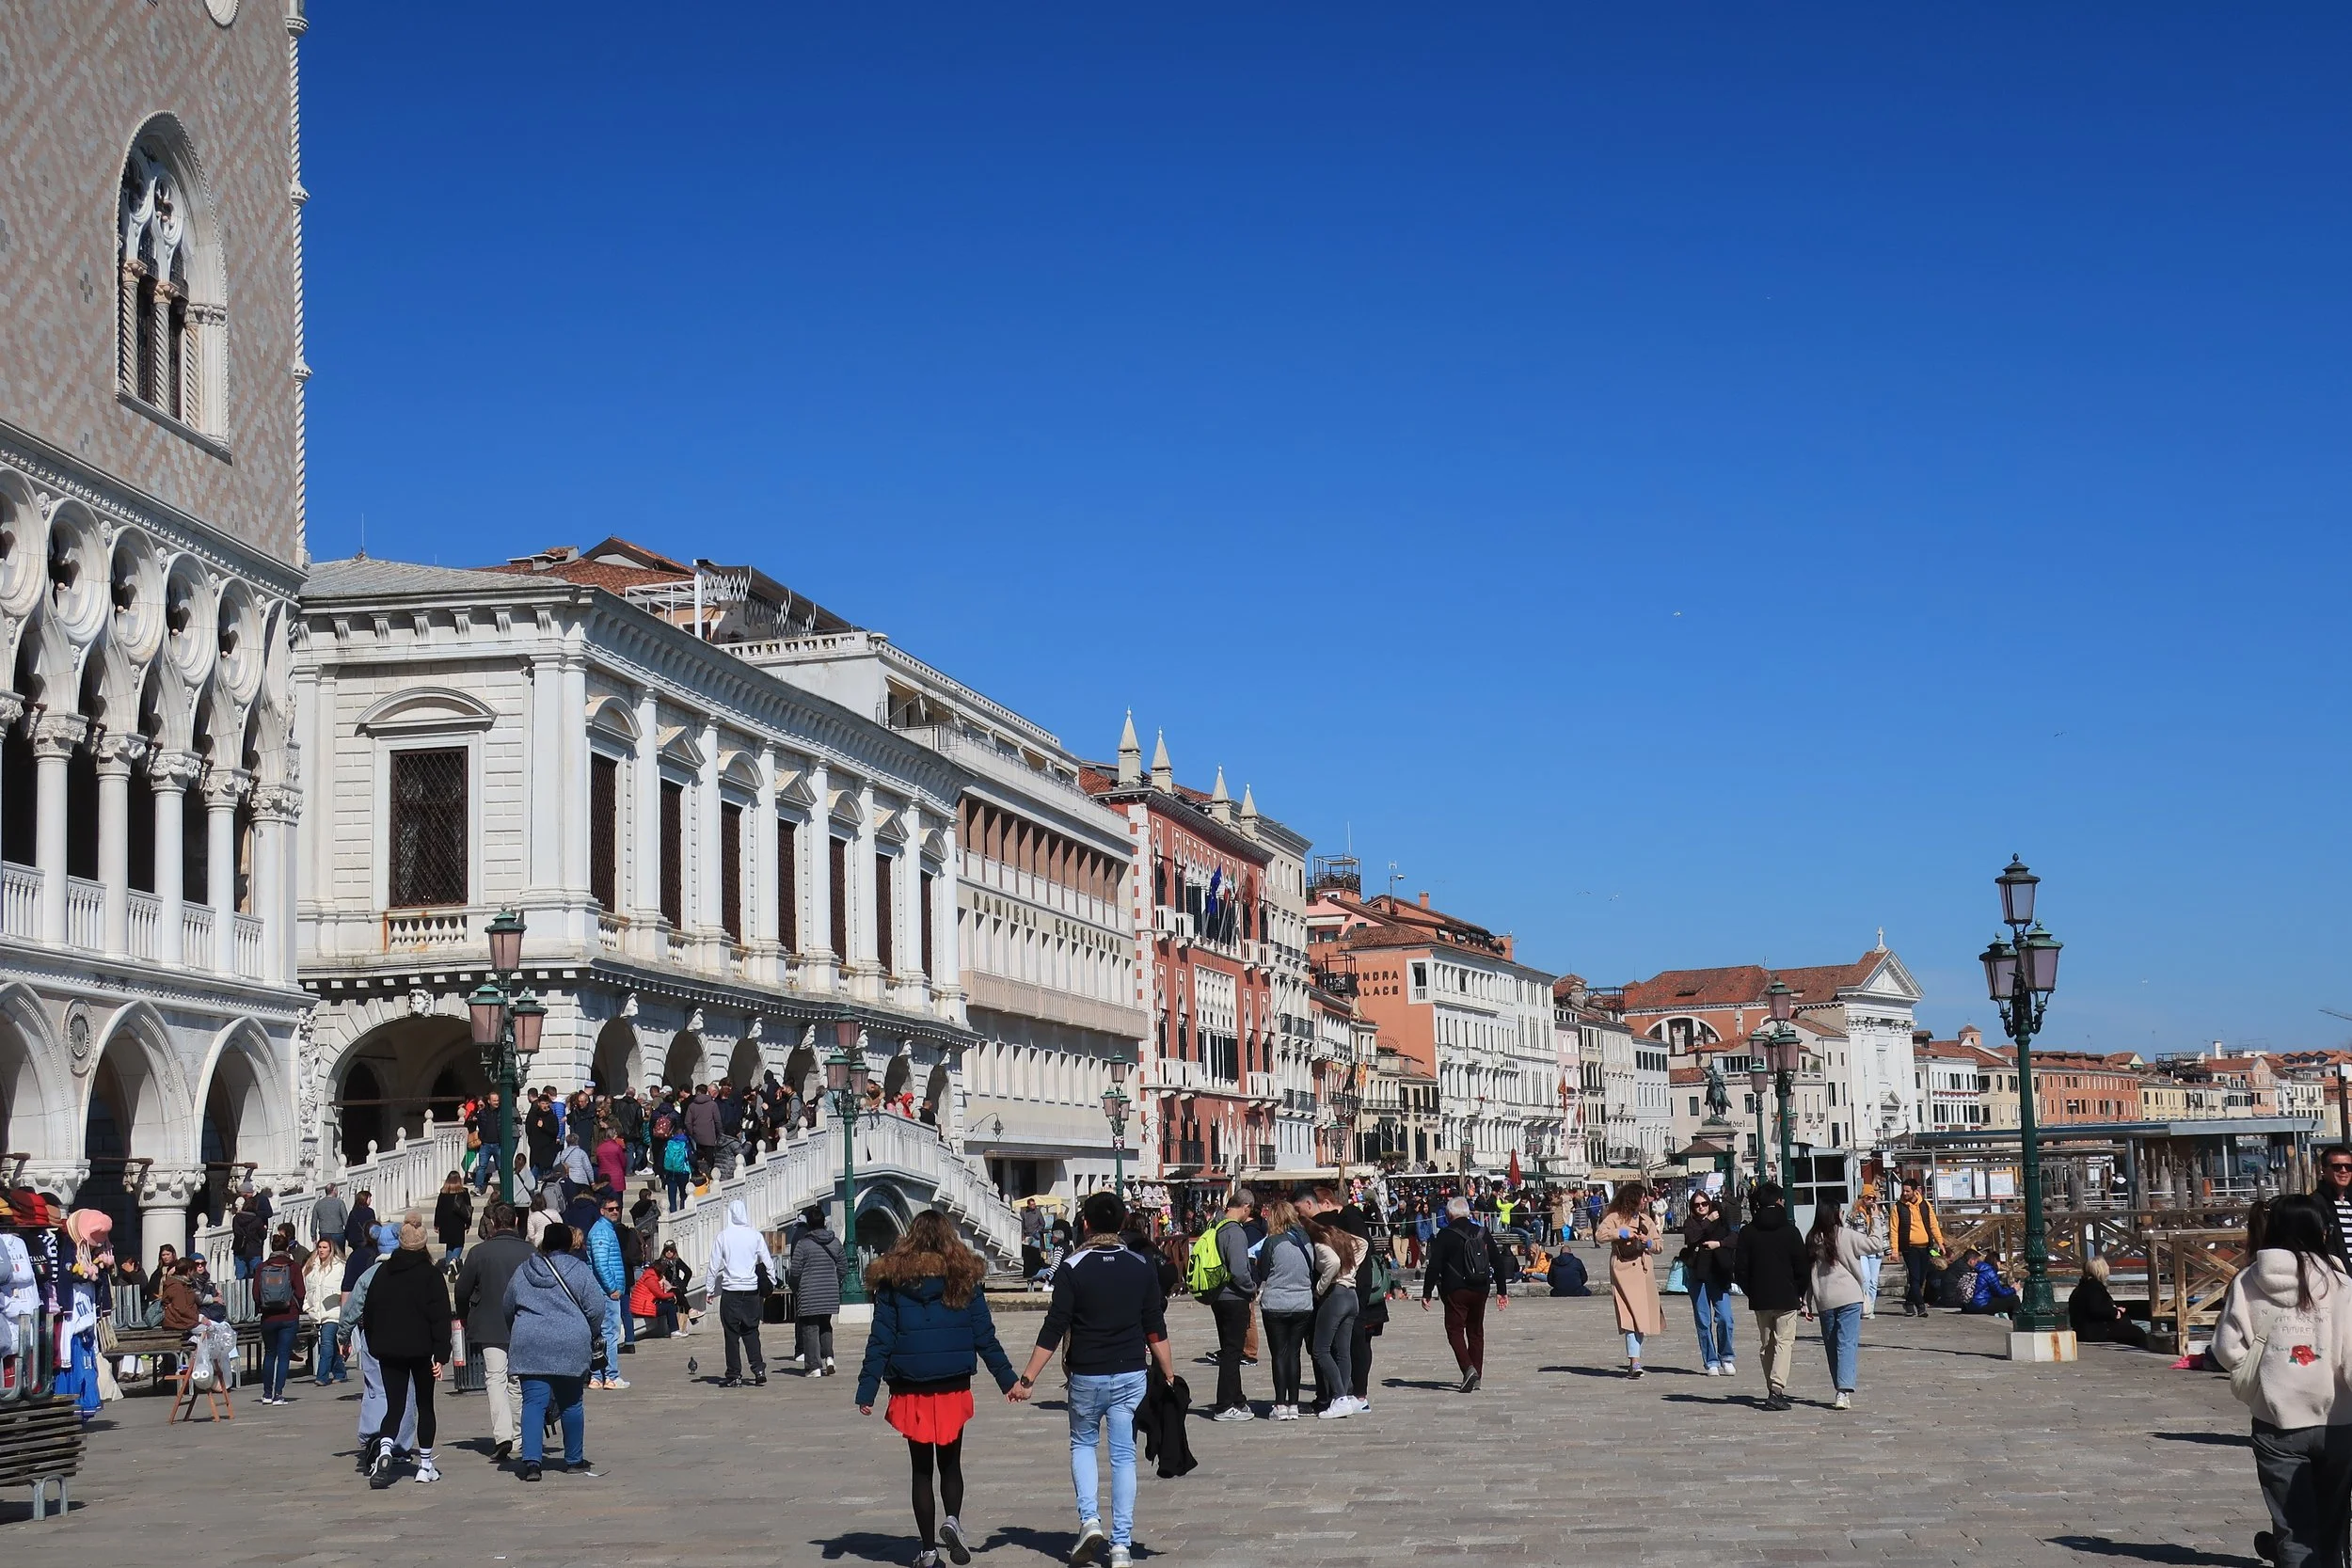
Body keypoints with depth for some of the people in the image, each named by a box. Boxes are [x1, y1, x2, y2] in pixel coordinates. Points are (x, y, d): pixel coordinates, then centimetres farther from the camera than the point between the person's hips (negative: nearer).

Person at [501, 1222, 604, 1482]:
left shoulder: (523, 1272, 9)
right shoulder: (580, 1271, -1)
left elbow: (507, 1309, 18)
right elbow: (595, 1310, -3)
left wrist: (516, 1336, 33)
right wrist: (592, 1335, 15)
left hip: (530, 1347, 1)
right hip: (570, 1347, -1)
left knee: (533, 1403, -1)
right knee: (571, 1404, 10)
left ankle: (531, 1461, -13)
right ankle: (574, 1460, 20)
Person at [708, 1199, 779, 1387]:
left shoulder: (722, 1236, -4)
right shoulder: (755, 1236, 1)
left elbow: (714, 1265, -2)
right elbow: (767, 1263, 3)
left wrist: (710, 1289, 6)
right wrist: (771, 1284, 13)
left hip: (730, 1290, -2)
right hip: (751, 1290, 2)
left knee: (732, 1333, 3)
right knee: (751, 1331, 11)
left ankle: (734, 1375, 3)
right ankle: (759, 1370, 1)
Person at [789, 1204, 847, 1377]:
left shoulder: (803, 1244, -10)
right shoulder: (835, 1243, 5)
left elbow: (795, 1271, -10)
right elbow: (843, 1267, 10)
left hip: (809, 1294, -4)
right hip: (830, 1294, 5)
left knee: (810, 1328, 1)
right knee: (825, 1325, 20)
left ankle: (813, 1366, -1)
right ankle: (828, 1356, 4)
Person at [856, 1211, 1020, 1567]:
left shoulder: (893, 1281, -2)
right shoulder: (964, 1278, 0)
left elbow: (880, 1342, -5)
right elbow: (985, 1338, 0)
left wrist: (866, 1391, -2)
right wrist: (1008, 1380, 7)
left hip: (910, 1391, 0)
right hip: (953, 1389, 0)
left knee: (922, 1470, 10)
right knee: (950, 1464, 15)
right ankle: (953, 1519, -10)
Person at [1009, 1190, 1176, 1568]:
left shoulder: (1073, 1268, -9)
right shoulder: (1141, 1267, 0)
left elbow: (1054, 1330, -10)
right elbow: (1156, 1328, 2)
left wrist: (1027, 1379, -6)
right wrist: (1170, 1375, 10)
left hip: (1086, 1375, -2)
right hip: (1131, 1374, 2)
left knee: (1082, 1443, 20)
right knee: (1123, 1455, 7)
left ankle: (1090, 1520, 1)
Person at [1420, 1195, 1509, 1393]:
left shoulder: (1445, 1236, -7)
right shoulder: (1482, 1233, 8)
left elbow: (1434, 1266, -10)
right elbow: (1497, 1262, 12)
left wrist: (1427, 1293, -4)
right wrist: (1502, 1291, 18)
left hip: (1456, 1290, -5)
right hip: (1480, 1290, 5)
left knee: (1455, 1330, 0)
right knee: (1476, 1332, 14)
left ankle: (1468, 1368, -22)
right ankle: (1476, 1377, 14)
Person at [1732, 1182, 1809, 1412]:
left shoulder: (1747, 1232, 0)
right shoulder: (1789, 1231, -7)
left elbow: (1739, 1269, 1)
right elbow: (1802, 1267, -4)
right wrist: (1800, 1293, 10)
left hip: (1759, 1298, 3)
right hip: (1786, 1297, -3)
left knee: (1766, 1344, 15)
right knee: (1784, 1341, -2)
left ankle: (1773, 1390, 19)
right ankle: (1777, 1390, -18)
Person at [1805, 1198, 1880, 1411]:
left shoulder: (1812, 1240, 3)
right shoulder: (1847, 1236, -7)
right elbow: (1874, 1244, 1)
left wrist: (1807, 1303, 7)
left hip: (1824, 1300, 3)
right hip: (1849, 1297, -3)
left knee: (1832, 1346, 15)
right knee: (1847, 1344, -7)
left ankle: (1841, 1391, 21)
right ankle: (1844, 1392, -21)